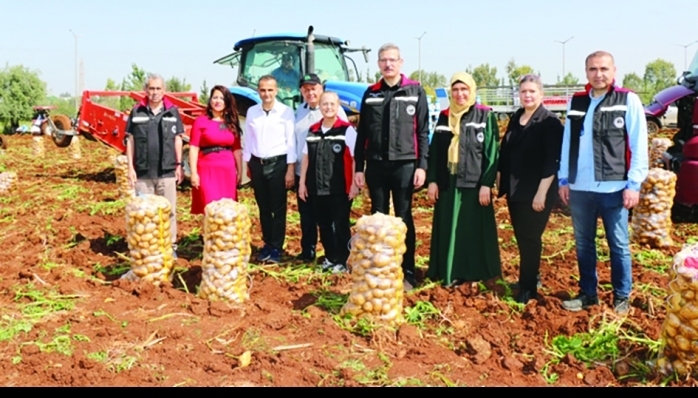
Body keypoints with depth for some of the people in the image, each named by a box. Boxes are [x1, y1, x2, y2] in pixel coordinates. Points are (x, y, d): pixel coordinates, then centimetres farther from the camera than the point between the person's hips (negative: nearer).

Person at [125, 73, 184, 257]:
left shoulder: (172, 111, 3)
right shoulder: (137, 111, 1)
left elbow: (178, 139, 7)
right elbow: (130, 140, 3)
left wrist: (179, 165, 3)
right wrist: (130, 167, -2)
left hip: (167, 171, 0)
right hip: (143, 172, 0)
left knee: (169, 210, 6)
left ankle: (171, 245, 16)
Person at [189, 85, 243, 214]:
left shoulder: (232, 123, 11)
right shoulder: (201, 121, 0)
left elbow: (237, 149, 12)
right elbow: (194, 148, -4)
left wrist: (239, 171, 9)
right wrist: (194, 172, -10)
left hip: (228, 171, 4)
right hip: (207, 170, -3)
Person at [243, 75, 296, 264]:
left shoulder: (286, 112, -6)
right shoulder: (251, 112, 6)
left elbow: (291, 141, -7)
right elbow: (247, 139, 9)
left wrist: (291, 168, -9)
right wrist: (247, 164, 7)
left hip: (278, 163, -4)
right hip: (257, 164, 4)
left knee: (278, 208, 3)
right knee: (264, 208, 12)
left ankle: (276, 248, 10)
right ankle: (268, 244, 22)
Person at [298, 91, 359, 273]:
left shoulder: (347, 130, -7)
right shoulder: (313, 130, 10)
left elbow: (355, 158, -8)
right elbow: (306, 158, 13)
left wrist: (354, 183, -12)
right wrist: (302, 183, 10)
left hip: (340, 188, -5)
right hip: (317, 188, 5)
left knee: (341, 225, 3)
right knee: (323, 224, 13)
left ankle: (342, 260, 14)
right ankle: (330, 257, 26)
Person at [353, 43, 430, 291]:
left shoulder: (415, 91, 2)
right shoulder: (371, 94, 9)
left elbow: (423, 131, -1)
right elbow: (362, 133, 9)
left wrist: (422, 165, -8)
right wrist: (358, 167, 5)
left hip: (404, 164, -2)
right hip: (376, 165, 3)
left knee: (403, 219, 3)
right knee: (378, 218, 9)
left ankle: (407, 273, 11)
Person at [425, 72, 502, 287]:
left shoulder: (485, 116, -1)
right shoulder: (444, 117, 10)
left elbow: (491, 152, -6)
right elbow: (434, 150, 10)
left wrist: (486, 184, -13)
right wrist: (432, 180, 2)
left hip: (474, 182, -4)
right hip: (447, 182, 4)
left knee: (473, 229, 1)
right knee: (448, 229, 7)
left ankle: (473, 272, 11)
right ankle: (449, 271, 16)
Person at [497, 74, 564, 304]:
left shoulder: (550, 122, -9)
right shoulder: (515, 119, 10)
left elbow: (552, 161, -15)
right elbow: (504, 152, 15)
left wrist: (541, 192, -19)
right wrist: (501, 183, 13)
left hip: (536, 192, -6)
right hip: (515, 190, 6)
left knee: (530, 238, -2)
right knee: (521, 237, 13)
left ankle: (528, 287, 9)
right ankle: (532, 277, 29)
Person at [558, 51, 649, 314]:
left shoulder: (628, 100, -1)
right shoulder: (576, 102, 10)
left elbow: (638, 145, -4)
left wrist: (634, 184, -9)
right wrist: (564, 179, 8)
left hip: (613, 188, -4)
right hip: (579, 188, 4)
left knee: (619, 246, 6)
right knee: (583, 245, 12)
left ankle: (622, 297, 21)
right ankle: (587, 294, 26)